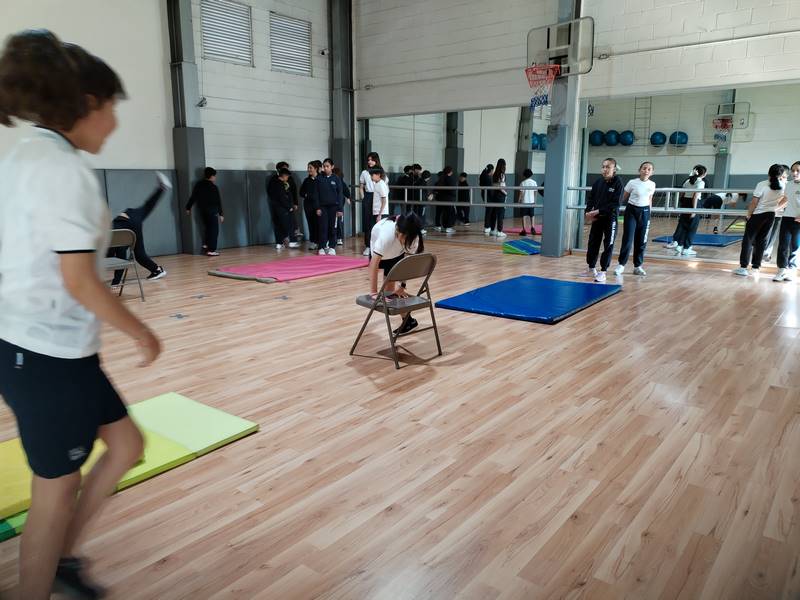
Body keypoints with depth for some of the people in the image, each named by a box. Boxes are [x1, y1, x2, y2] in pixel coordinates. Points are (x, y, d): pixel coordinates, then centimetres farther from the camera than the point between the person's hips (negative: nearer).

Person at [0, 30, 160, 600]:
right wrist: (142, 332, -10)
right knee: (57, 494, 9)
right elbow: (80, 283, -22)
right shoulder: (65, 170, -19)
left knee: (127, 444, 20)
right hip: (51, 355, -9)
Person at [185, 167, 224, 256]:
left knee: (207, 227, 25)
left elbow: (193, 197, 3)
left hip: (202, 210, 6)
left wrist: (188, 207, 12)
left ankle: (206, 244, 21)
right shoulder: (214, 187, -10)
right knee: (214, 229, -1)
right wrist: (221, 214, -6)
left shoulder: (198, 185, 4)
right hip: (212, 210, -6)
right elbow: (218, 202, -9)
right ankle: (211, 250, -5)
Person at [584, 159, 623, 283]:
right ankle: (591, 267, 27)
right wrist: (588, 212, -7)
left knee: (608, 245, 0)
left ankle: (603, 271, 6)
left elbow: (616, 204, -16)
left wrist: (598, 211, -20)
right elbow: (590, 198, 10)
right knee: (593, 243, 11)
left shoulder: (618, 183, -10)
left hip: (610, 218, -5)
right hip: (596, 218, 5)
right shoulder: (598, 182, 3)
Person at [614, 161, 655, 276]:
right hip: (631, 211, -3)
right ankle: (621, 264, 4)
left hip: (644, 212, 3)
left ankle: (638, 266, 16)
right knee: (627, 239, -7)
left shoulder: (652, 185, 3)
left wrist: (649, 213, 16)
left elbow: (650, 200, 16)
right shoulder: (632, 182, -7)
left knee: (642, 241, 6)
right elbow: (624, 198, 2)